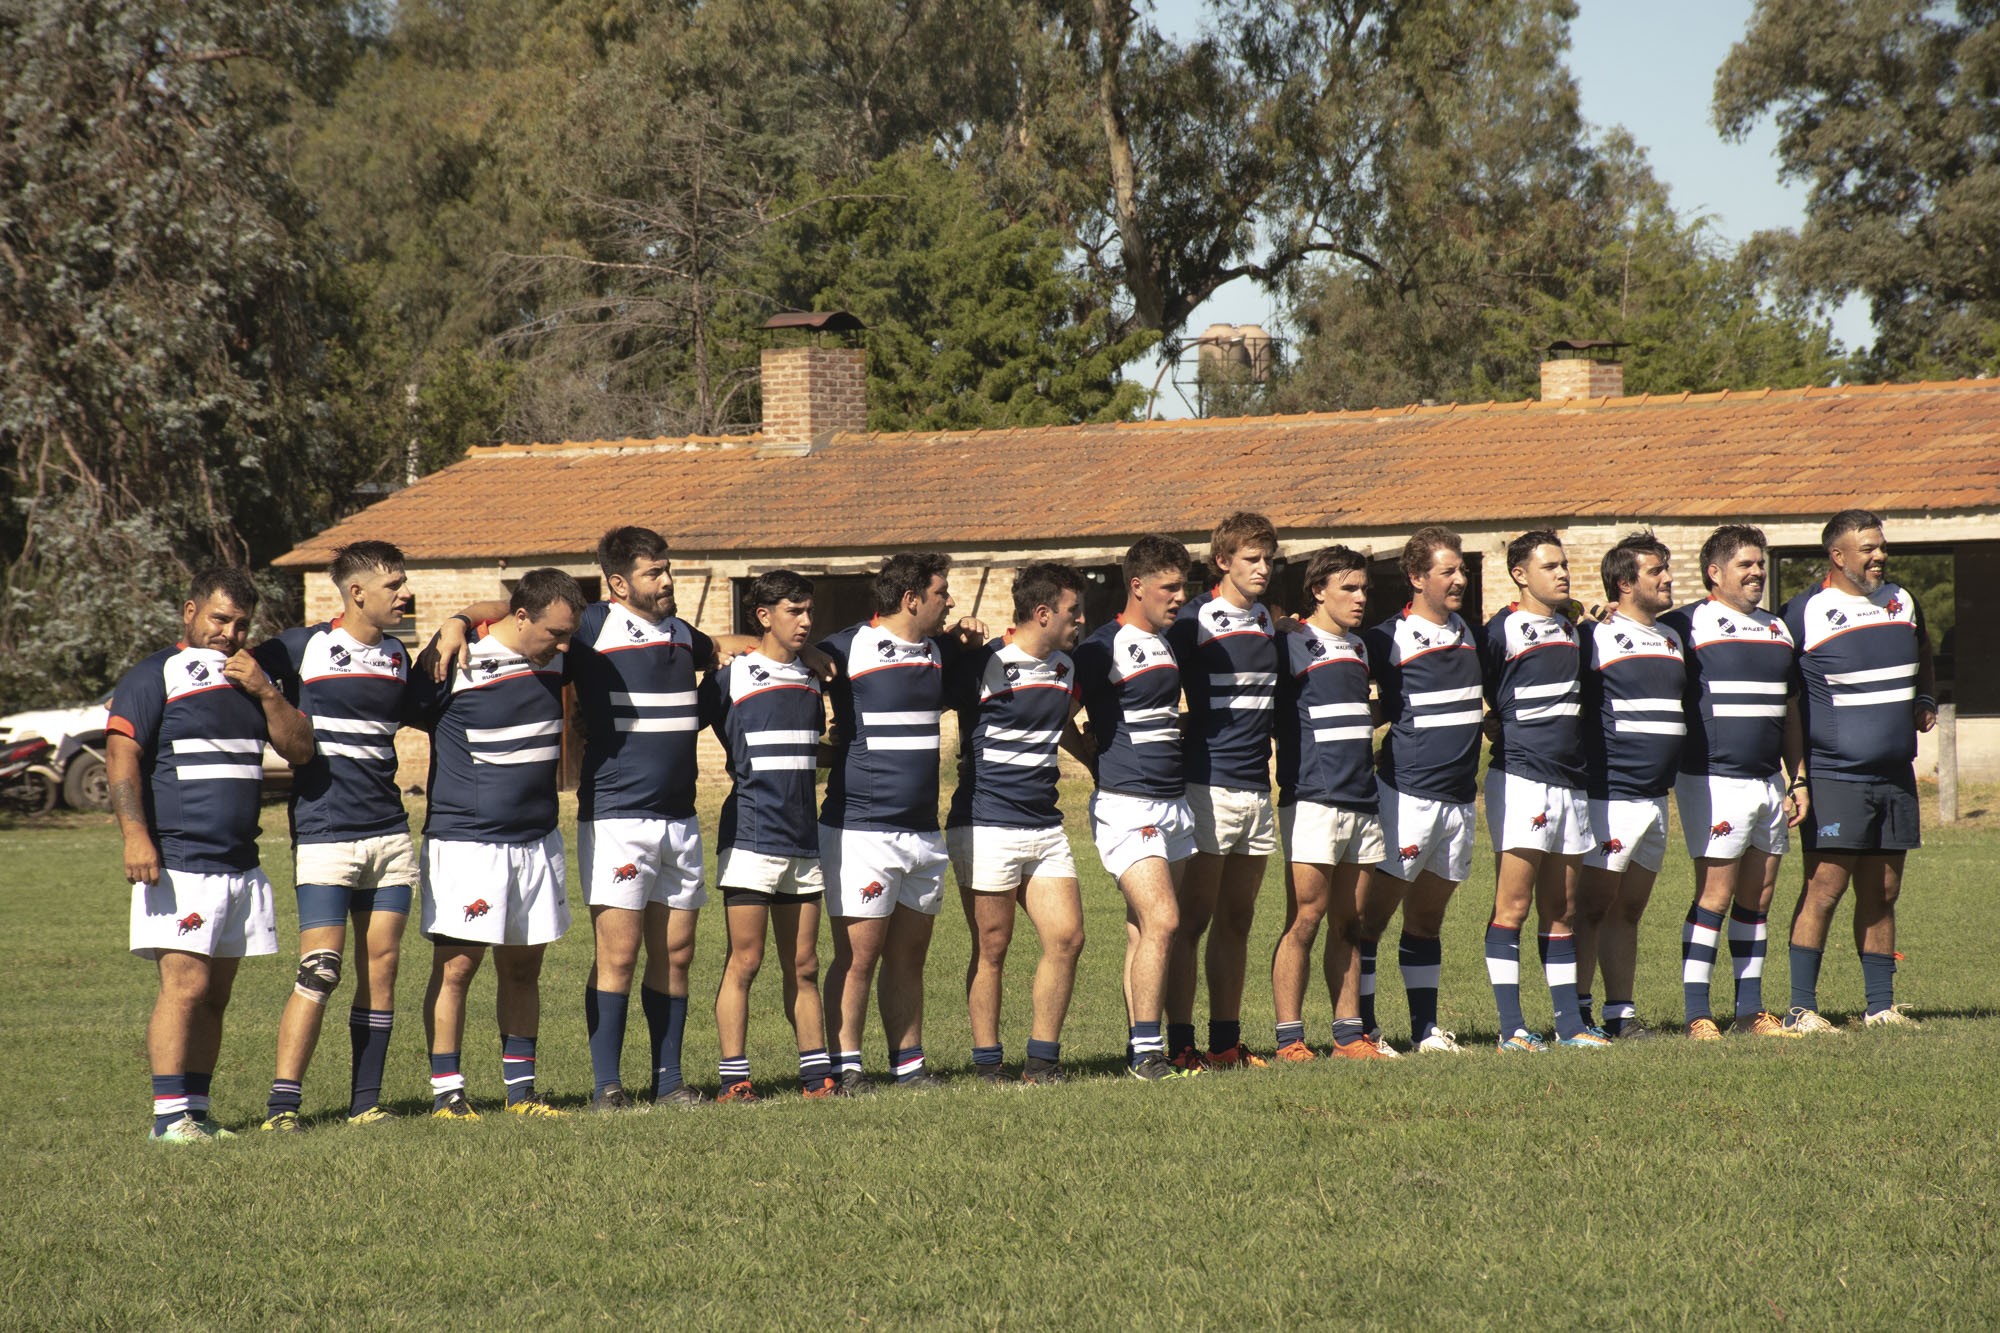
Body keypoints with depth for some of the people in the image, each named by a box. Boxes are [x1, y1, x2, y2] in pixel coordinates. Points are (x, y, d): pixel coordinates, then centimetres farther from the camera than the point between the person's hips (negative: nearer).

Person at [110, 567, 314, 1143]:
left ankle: (197, 1111, 11)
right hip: (178, 864, -6)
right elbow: (121, 756, -9)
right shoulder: (154, 677, -1)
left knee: (215, 994, 7)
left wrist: (265, 693, -2)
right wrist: (135, 834, -21)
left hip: (240, 865, 7)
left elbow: (300, 748, 14)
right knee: (186, 983, -14)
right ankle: (169, 1116, -15)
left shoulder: (253, 678, 19)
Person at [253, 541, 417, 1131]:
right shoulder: (302, 647, -4)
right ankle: (282, 1103, -9)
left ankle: (365, 1103, 9)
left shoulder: (398, 656, 14)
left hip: (389, 832, 6)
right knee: (320, 968, -12)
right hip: (323, 833, -6)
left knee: (381, 967, 4)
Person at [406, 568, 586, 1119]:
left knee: (523, 969, 10)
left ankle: (521, 1091, 16)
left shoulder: (554, 656, 5)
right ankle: (446, 1093, 1)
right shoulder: (459, 661, -14)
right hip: (466, 840, -6)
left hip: (537, 841, 6)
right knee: (456, 968, -4)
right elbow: (409, 713, -3)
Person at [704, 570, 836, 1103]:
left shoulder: (810, 680, 15)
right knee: (745, 961, -5)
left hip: (803, 840, 5)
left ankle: (817, 1075, 11)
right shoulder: (732, 678, -3)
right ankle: (734, 1080, -1)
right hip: (750, 836, -5)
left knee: (803, 966, 8)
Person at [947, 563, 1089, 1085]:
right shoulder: (983, 666, -10)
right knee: (992, 949, -1)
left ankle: (1041, 1060, 7)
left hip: (1045, 825, 7)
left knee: (1067, 938, -2)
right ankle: (987, 1062, 9)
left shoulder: (1065, 669, 13)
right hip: (986, 827, -6)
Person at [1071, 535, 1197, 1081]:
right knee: (1160, 920, -16)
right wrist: (1104, 763, 2)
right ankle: (1146, 1052, -13)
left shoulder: (1171, 645, 14)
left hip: (1174, 803, 8)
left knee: (1144, 930, 8)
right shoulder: (1103, 648, -11)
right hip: (1127, 805, -8)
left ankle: (1140, 1049, 10)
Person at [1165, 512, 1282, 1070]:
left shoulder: (1267, 623, 14)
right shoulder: (1194, 621, -7)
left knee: (1237, 920, 10)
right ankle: (1179, 1044, -5)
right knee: (1191, 920, -6)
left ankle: (1226, 1042, 14)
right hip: (1207, 787, -7)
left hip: (1257, 787, 7)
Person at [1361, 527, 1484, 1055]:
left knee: (1428, 917, 13)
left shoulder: (1467, 634, 15)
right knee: (1373, 913, -6)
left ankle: (1426, 1028, 16)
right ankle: (1364, 1029, -4)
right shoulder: (1390, 639, -6)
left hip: (1460, 797, 7)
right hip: (1406, 793, -7)